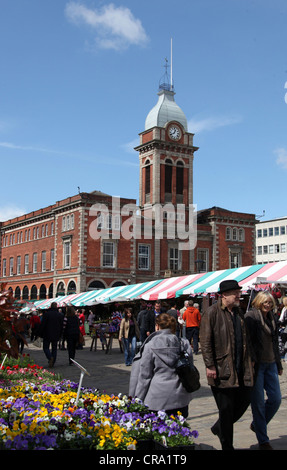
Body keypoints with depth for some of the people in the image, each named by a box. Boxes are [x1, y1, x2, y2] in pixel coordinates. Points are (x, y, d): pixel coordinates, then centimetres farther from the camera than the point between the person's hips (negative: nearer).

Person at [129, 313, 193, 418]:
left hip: (158, 399, -4)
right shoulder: (184, 344, 5)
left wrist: (138, 401, 5)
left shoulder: (150, 345, -6)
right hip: (181, 399, 4)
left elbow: (144, 376, -3)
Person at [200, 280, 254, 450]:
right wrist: (210, 366, -16)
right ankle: (227, 446, 18)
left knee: (245, 400, 11)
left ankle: (219, 428, 33)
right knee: (226, 408, 2)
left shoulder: (238, 312, 13)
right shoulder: (212, 313, -10)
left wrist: (249, 361, 16)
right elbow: (205, 342, -12)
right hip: (222, 370, -7)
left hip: (241, 369, 7)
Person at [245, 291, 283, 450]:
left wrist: (278, 363, 20)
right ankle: (263, 440, 11)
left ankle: (256, 424, 28)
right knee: (258, 402, 0)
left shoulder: (271, 318, 13)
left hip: (270, 364, 7)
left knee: (276, 399, 6)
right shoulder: (251, 316, -9)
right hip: (256, 364, -7)